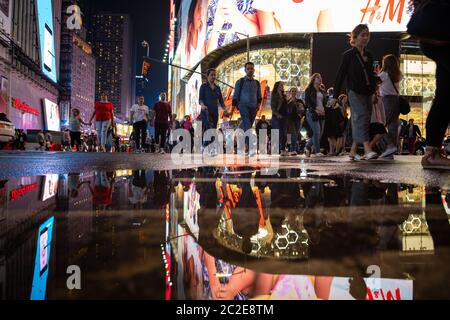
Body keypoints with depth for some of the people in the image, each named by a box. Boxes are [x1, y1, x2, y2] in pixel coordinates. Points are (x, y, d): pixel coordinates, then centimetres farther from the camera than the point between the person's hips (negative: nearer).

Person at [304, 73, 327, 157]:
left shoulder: (322, 92, 20)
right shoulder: (309, 90, 2)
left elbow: (325, 102, 20)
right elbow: (307, 102, -6)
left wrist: (323, 110, -2)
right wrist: (315, 109, -19)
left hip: (321, 114, 6)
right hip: (312, 113, -6)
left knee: (320, 133, 4)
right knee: (316, 132, -14)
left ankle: (308, 147, 22)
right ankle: (317, 151, -8)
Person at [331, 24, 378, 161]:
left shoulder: (369, 55, 16)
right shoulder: (348, 55, 0)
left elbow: (371, 75, 20)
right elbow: (340, 75, -2)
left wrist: (374, 92, 13)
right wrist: (335, 96, -5)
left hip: (368, 93, 6)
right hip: (354, 92, -6)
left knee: (358, 121, 4)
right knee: (362, 116, -20)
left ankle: (353, 151, 9)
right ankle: (367, 150, -29)